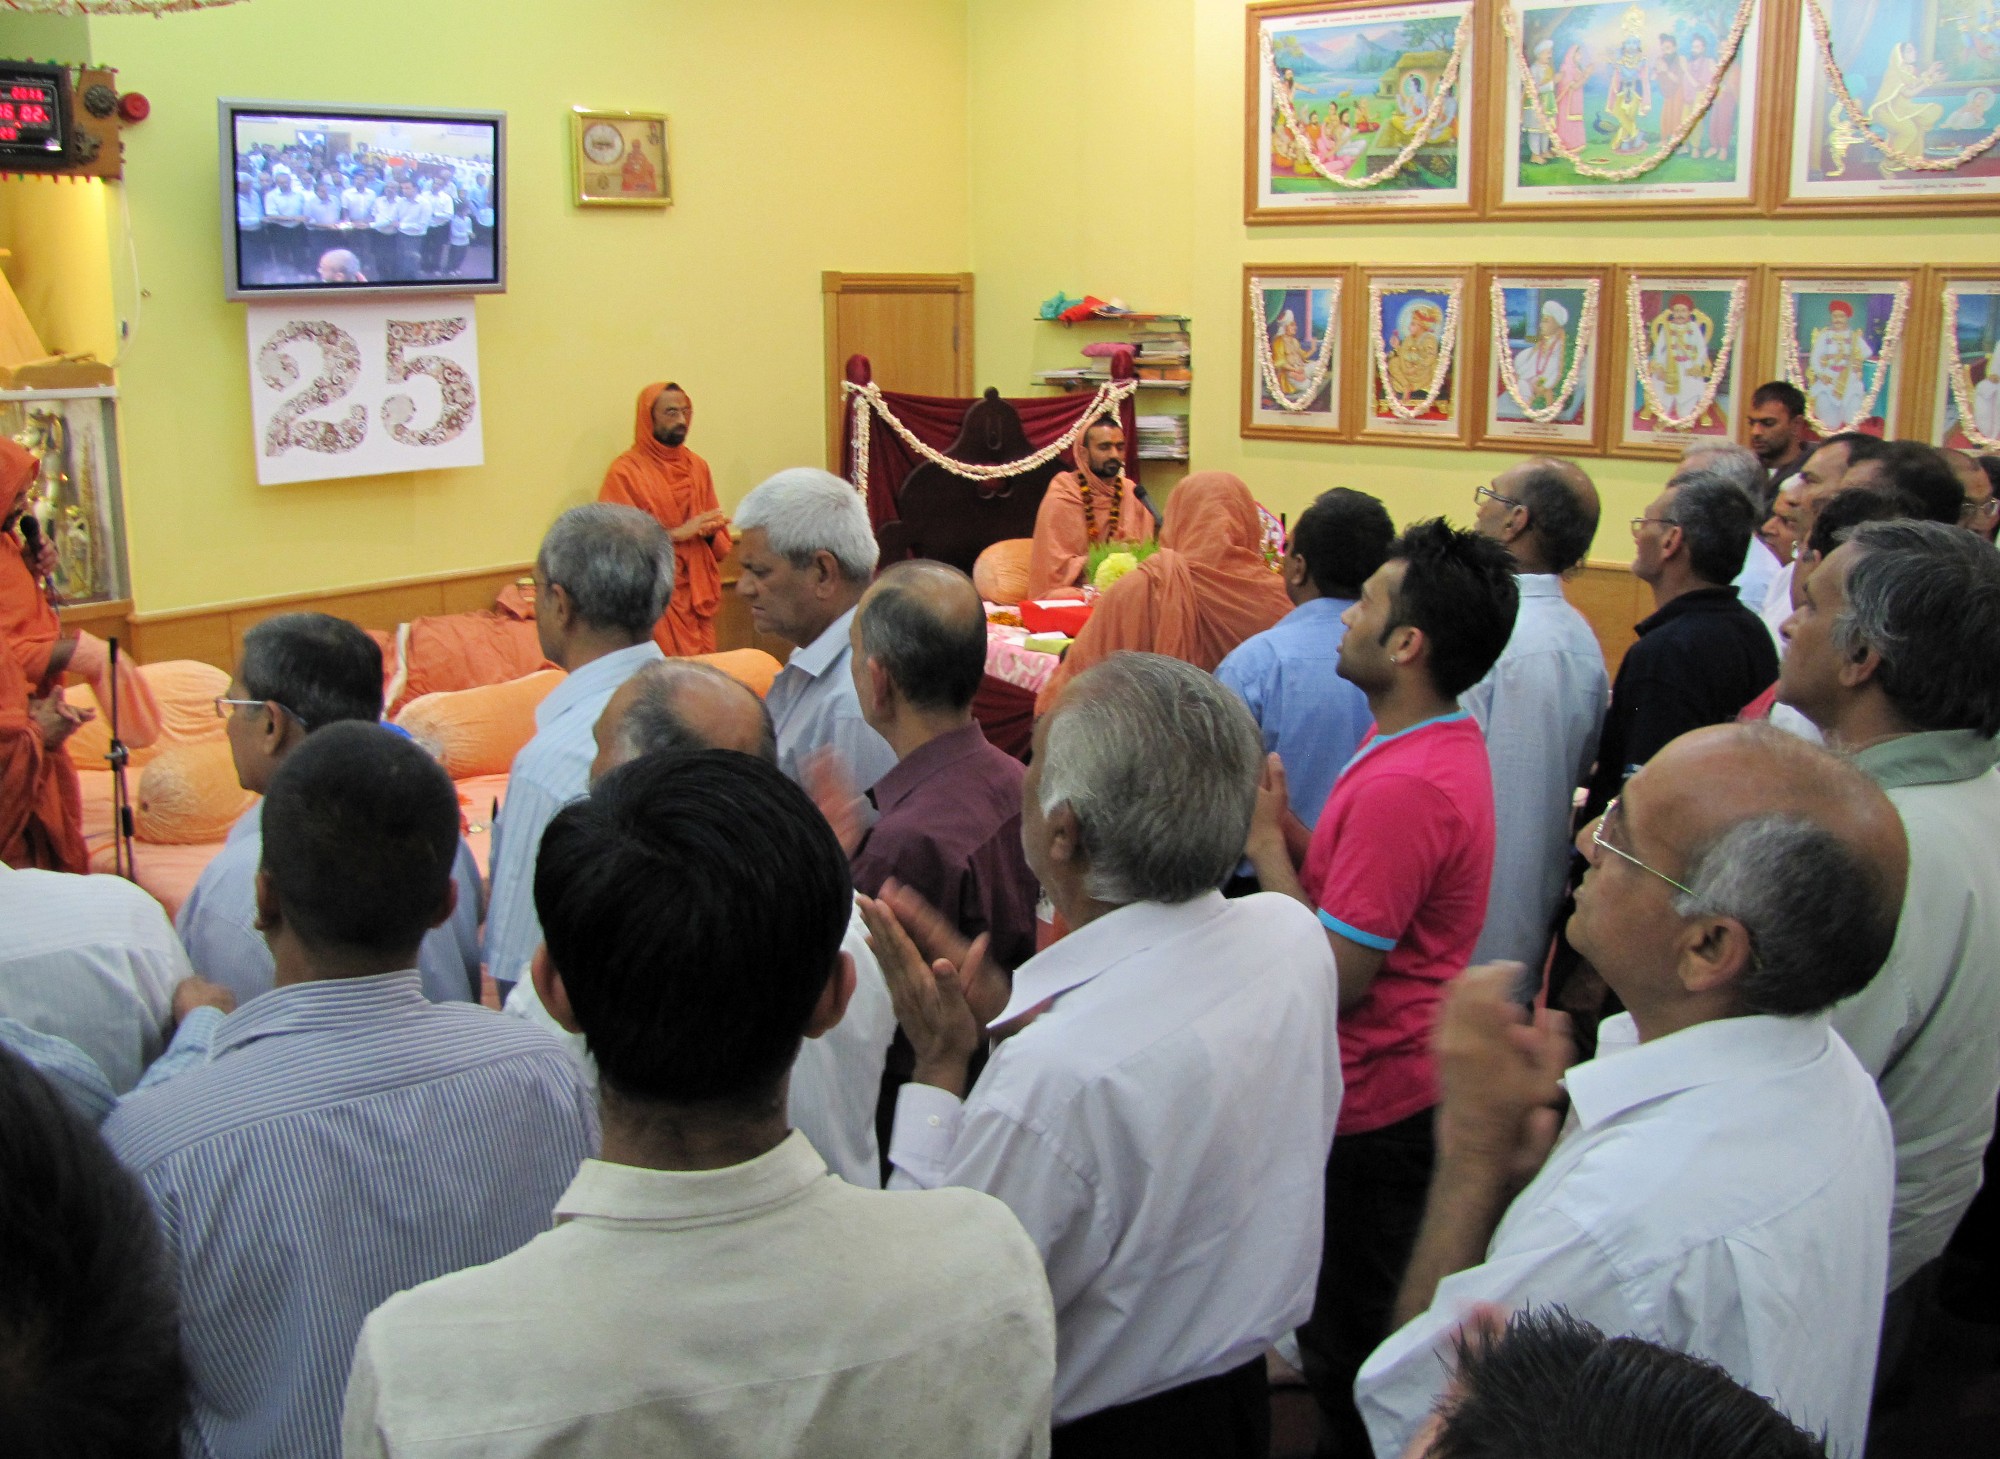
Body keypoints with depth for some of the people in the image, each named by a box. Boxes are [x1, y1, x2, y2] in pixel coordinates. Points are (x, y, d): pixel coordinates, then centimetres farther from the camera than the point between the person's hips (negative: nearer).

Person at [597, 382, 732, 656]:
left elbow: (716, 532, 16)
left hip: (697, 594, 5)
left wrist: (712, 531, -8)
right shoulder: (625, 471, -5)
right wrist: (677, 533, -16)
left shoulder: (697, 466, 12)